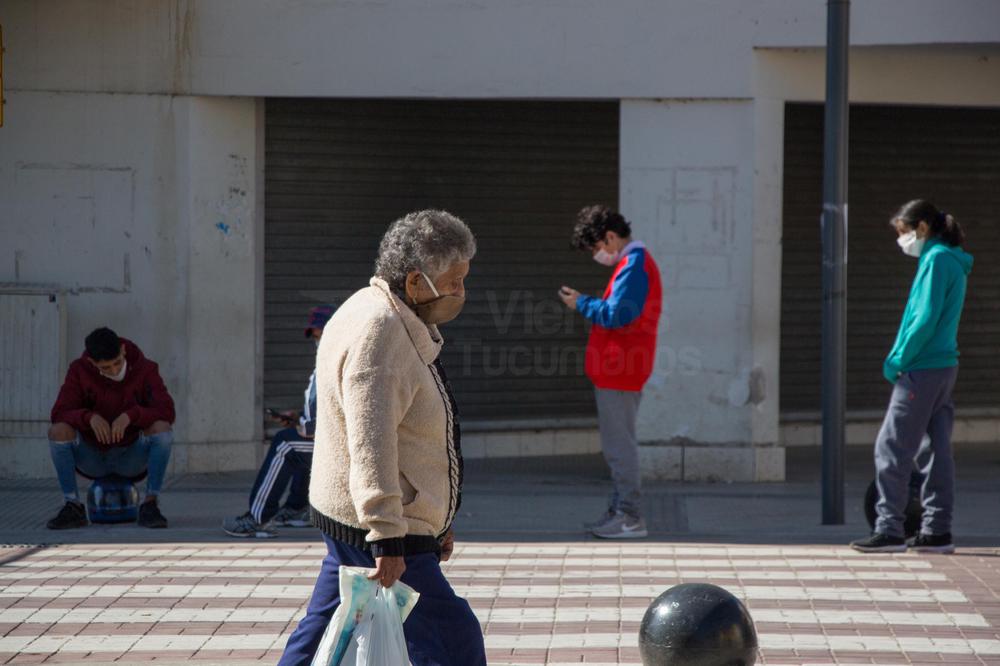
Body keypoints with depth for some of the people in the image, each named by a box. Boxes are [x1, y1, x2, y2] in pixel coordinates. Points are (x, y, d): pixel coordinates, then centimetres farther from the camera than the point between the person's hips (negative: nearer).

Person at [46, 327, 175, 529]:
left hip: (132, 458, -1)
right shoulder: (80, 371, -8)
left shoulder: (145, 370, -10)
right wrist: (89, 417, -36)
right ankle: (72, 506, -19)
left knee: (161, 428, -30)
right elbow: (59, 414, -15)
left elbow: (166, 412, -19)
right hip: (93, 458, 1)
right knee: (58, 431, -28)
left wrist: (130, 416, -37)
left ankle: (151, 504, -23)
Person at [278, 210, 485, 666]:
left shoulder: (404, 326, 16)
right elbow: (370, 444, -26)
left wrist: (435, 521, 29)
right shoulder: (378, 330, -19)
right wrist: (386, 537, -30)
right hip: (371, 528, -11)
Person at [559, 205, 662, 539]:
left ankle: (630, 517, -6)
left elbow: (616, 315, -22)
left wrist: (581, 304, -9)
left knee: (619, 445, -8)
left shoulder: (632, 266, -16)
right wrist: (587, 303, 9)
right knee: (619, 444, 16)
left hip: (617, 371, -11)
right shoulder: (638, 262, 17)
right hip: (621, 370, 11)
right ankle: (621, 510, 22)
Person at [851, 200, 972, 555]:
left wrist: (898, 361, -11)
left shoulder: (937, 260, -12)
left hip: (923, 371, -10)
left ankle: (889, 529, -6)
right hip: (945, 367, 10)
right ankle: (937, 530, 12)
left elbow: (926, 320, -18)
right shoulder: (951, 261, 16)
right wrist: (900, 359, 13)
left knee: (892, 448, -6)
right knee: (936, 448, 10)